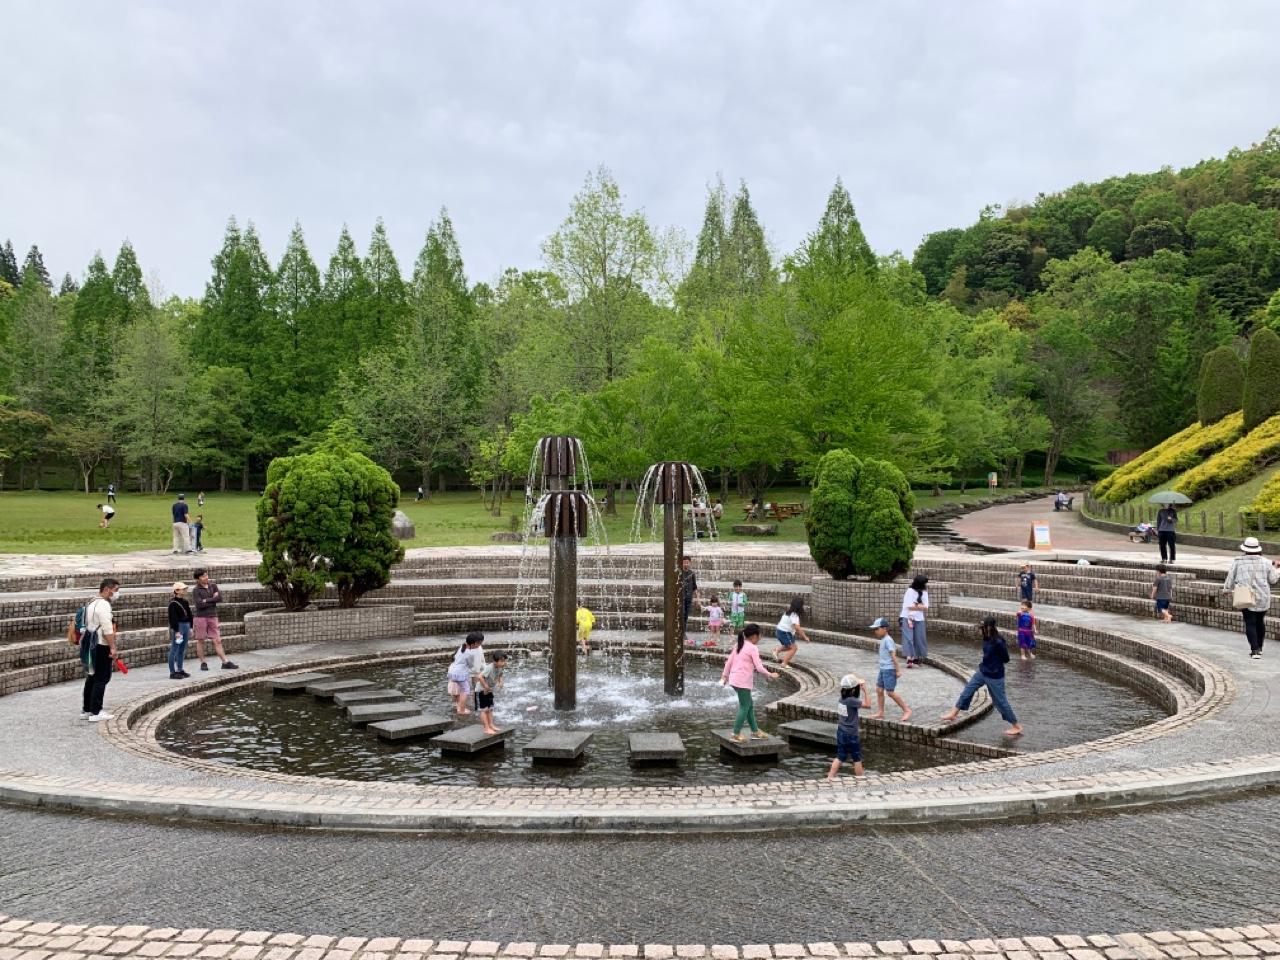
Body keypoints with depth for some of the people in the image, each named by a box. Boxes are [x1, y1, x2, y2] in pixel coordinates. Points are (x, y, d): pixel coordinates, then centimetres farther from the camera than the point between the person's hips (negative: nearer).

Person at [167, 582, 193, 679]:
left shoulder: (185, 602, 13)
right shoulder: (173, 603, -12)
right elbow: (173, 618, -17)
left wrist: (190, 628, 16)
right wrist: (176, 631, -19)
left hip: (186, 626, 9)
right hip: (177, 627, -8)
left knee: (182, 650, 14)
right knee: (174, 650, -4)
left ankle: (180, 670, 23)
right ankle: (172, 672, -1)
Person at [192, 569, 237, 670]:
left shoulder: (213, 585, 6)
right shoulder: (197, 590, -6)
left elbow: (220, 598, -6)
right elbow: (200, 605, -17)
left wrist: (207, 600, -11)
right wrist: (213, 600, -10)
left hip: (213, 617, 3)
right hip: (201, 617, -3)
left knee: (217, 641, 2)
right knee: (200, 641, 5)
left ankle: (225, 662, 0)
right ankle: (203, 663, 15)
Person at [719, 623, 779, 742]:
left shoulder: (739, 646, 12)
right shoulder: (753, 648, -11)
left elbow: (729, 662, 14)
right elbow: (759, 667, -15)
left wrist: (724, 676, 21)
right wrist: (770, 675, -2)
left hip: (734, 679, 9)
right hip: (743, 681, -9)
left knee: (749, 705, 18)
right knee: (744, 707, 0)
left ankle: (755, 731, 25)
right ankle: (736, 734, 2)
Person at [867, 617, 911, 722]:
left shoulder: (887, 640, -17)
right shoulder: (884, 640, 12)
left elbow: (893, 655, -19)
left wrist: (898, 670, -20)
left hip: (889, 670, -10)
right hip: (883, 669, 10)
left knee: (890, 692, -8)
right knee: (879, 690, 9)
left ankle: (907, 710, 2)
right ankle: (880, 713, 16)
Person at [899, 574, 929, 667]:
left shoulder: (924, 592, 6)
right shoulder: (910, 591, -10)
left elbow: (926, 607, -2)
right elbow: (908, 607, -16)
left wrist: (915, 606, -15)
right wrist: (909, 619, -21)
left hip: (919, 619, 5)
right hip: (908, 618, -5)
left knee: (919, 638, 3)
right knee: (908, 638, -13)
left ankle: (916, 657, 16)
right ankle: (909, 658, -18)